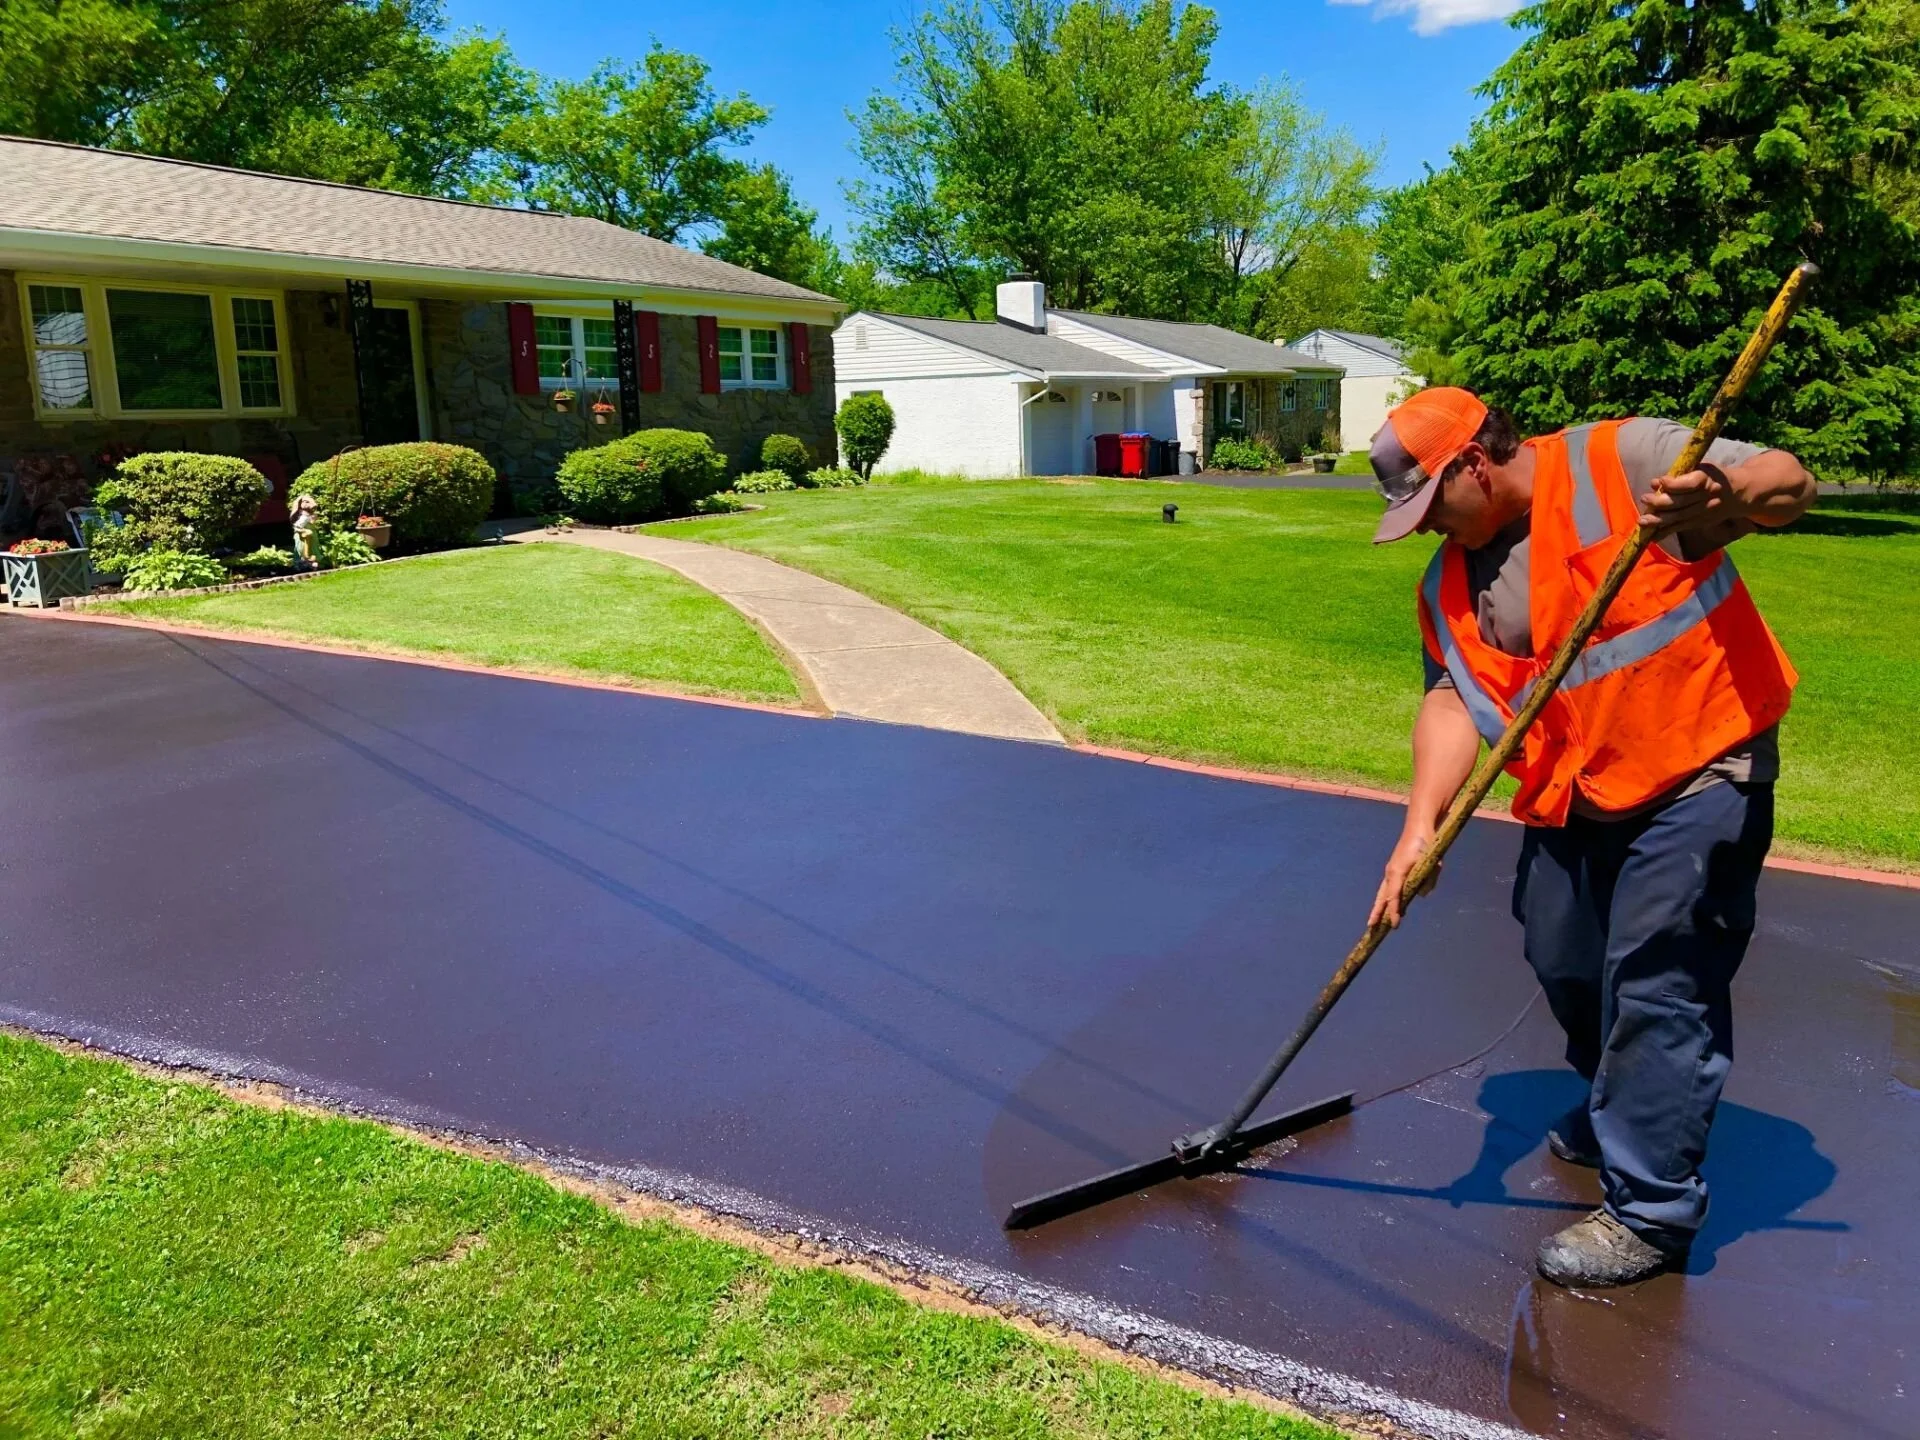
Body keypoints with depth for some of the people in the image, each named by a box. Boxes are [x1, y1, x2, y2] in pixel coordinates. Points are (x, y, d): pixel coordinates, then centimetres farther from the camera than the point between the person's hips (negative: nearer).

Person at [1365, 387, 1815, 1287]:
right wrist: (1421, 824, -19)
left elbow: (1789, 483, -15)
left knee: (1656, 986, -6)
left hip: (1699, 778, -7)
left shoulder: (1622, 461, -12)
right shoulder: (1451, 583, 4)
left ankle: (1650, 1213, 7)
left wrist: (1723, 496, -39)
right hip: (1572, 798, 7)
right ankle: (1619, 1115, 45)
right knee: (1563, 966, 16)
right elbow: (1454, 700, -5)